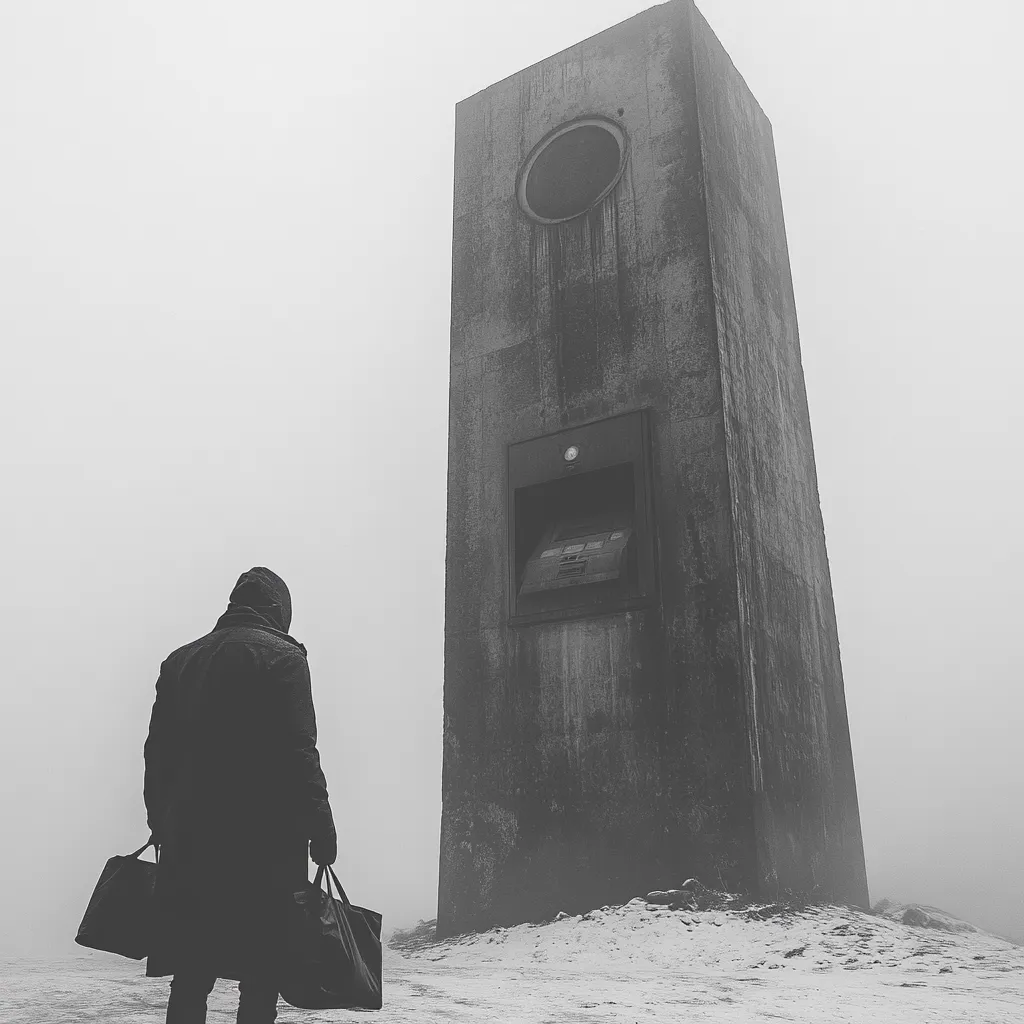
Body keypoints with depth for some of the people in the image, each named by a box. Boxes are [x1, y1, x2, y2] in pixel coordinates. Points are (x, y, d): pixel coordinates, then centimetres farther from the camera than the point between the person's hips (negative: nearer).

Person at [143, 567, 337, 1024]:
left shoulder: (179, 660, 14)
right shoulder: (281, 656, -6)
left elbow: (158, 751, 15)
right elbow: (298, 751, -13)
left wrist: (160, 822, 21)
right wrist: (320, 824, -10)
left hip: (189, 840, 6)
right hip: (265, 845, -6)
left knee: (191, 974, 12)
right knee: (261, 974, 2)